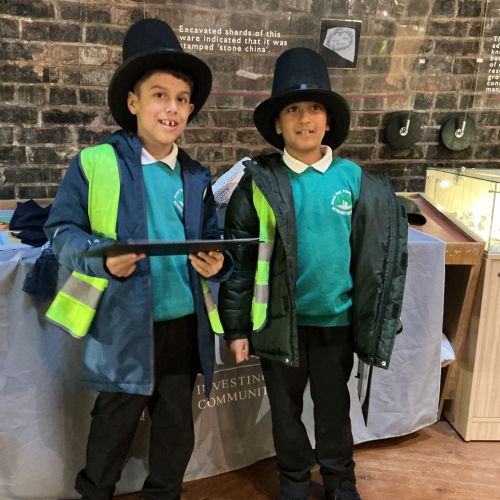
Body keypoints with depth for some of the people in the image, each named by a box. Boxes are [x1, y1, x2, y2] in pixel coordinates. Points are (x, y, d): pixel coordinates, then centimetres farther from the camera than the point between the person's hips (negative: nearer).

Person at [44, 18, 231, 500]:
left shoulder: (197, 177, 8)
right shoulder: (94, 164, -5)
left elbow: (214, 241, 12)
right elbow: (61, 231, -6)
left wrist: (216, 263, -11)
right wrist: (103, 258, -25)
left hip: (184, 326, 4)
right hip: (124, 329, -4)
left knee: (176, 427, 18)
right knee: (114, 425, 13)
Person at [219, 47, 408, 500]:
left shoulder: (355, 180, -6)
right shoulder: (259, 183, -8)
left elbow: (376, 253, 0)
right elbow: (238, 258, -5)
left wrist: (376, 323, 1)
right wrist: (236, 326, -4)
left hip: (336, 319, 1)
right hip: (279, 321, 0)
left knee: (334, 407, 18)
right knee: (285, 407, 17)